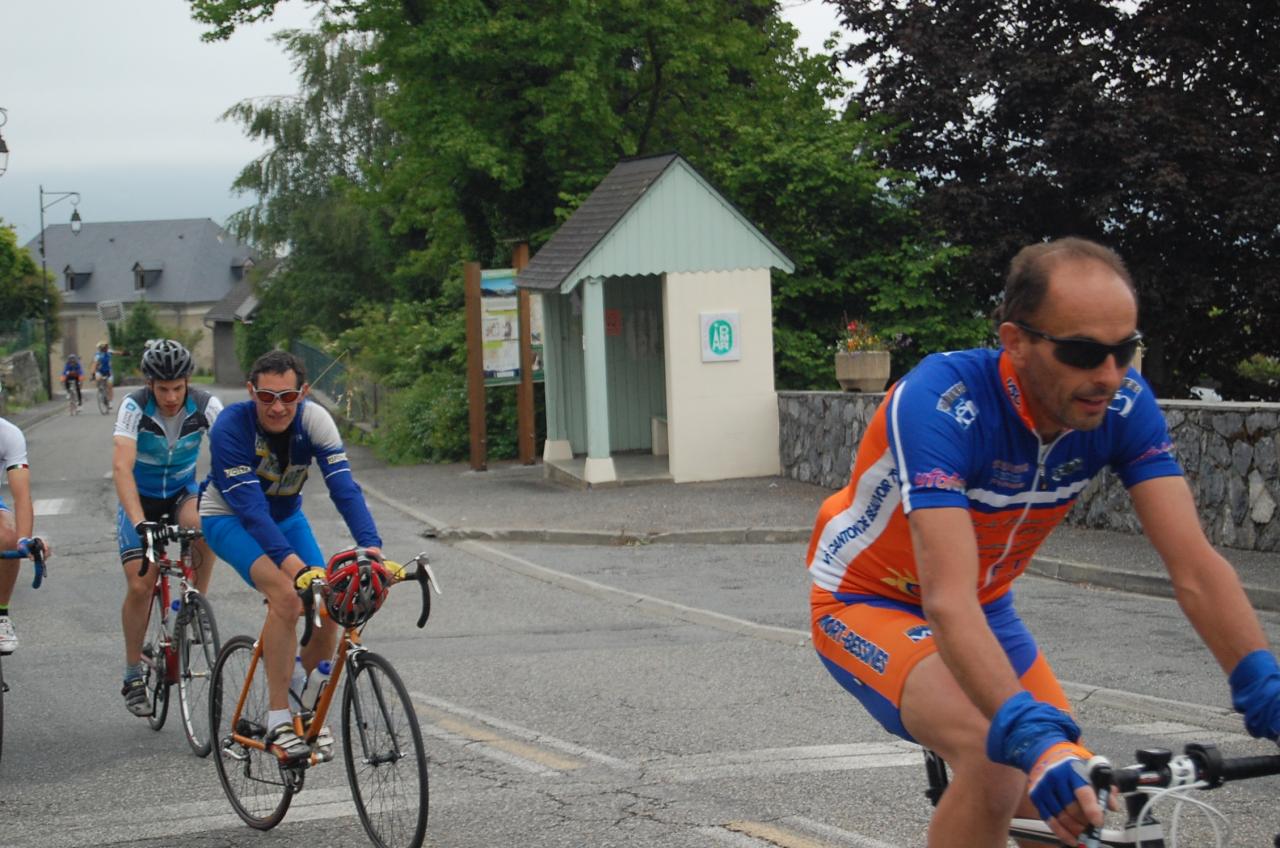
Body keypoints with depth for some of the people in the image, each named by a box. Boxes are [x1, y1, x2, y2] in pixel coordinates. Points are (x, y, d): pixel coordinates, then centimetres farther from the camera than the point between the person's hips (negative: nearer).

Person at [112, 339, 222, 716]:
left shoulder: (205, 406, -20)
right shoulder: (135, 406, -25)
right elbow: (121, 467, -35)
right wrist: (139, 522, -47)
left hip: (183, 491, 1)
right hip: (141, 498, -1)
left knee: (204, 526, -34)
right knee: (140, 585, -11)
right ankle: (133, 676, 7)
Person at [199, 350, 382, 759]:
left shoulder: (313, 419, -20)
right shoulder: (232, 426, -30)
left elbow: (343, 486, -28)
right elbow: (249, 504, -36)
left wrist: (370, 544, -44)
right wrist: (289, 560, -48)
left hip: (286, 516, 5)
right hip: (230, 518, -4)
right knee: (286, 595, -30)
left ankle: (295, 689, 17)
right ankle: (278, 721, -23)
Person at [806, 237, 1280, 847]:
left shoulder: (1124, 405, -19)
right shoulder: (942, 401, -35)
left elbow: (1195, 566, -24)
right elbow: (949, 603, -44)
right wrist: (1034, 737, -56)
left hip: (987, 610, 6)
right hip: (869, 605, -6)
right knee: (997, 764, -32)